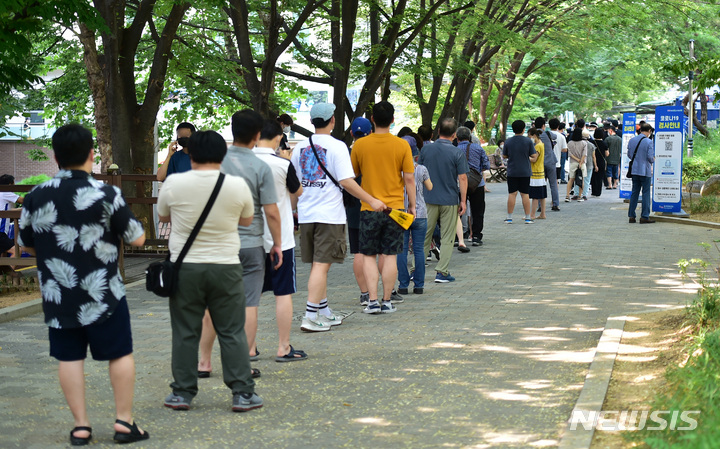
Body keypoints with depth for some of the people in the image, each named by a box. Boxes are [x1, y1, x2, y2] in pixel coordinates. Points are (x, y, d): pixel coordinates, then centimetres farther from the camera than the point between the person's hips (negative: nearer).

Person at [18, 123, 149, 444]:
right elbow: (137, 238, -6)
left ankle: (80, 426, 11)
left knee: (69, 357, 9)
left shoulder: (35, 198, -2)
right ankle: (124, 421, 11)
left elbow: (27, 245, 10)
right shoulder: (106, 195, -12)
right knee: (120, 354, 8)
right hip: (103, 294, -3)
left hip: (58, 295, 3)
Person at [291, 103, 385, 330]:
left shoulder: (300, 147, 8)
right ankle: (310, 317, -11)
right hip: (329, 214, -6)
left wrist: (296, 208, 30)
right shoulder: (337, 146, -9)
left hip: (305, 214, 6)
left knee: (318, 264, 16)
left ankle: (323, 310, 26)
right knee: (321, 264, -6)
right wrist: (372, 201, -9)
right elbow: (347, 181, -15)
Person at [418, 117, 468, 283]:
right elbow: (462, 178, -8)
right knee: (447, 238, 5)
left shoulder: (426, 149, -1)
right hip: (450, 201, -2)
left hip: (428, 199, 3)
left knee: (424, 235, 11)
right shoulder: (457, 153, -9)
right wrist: (463, 201, 0)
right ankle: (442, 272, 3)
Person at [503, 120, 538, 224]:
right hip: (525, 172, -1)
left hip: (512, 172, 1)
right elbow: (534, 156, -4)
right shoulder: (528, 141, -5)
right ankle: (528, 218, 6)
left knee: (512, 194, 5)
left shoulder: (508, 142, -2)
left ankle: (509, 218, 7)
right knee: (525, 194, 3)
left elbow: (504, 156, 9)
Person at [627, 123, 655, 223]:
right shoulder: (648, 142, -13)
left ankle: (631, 216, 10)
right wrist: (653, 160, 7)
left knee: (634, 193, 11)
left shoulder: (631, 140, 4)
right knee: (646, 193, 1)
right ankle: (644, 216, 1)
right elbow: (650, 157, -14)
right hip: (645, 171, -5)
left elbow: (629, 155, 11)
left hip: (634, 170, 5)